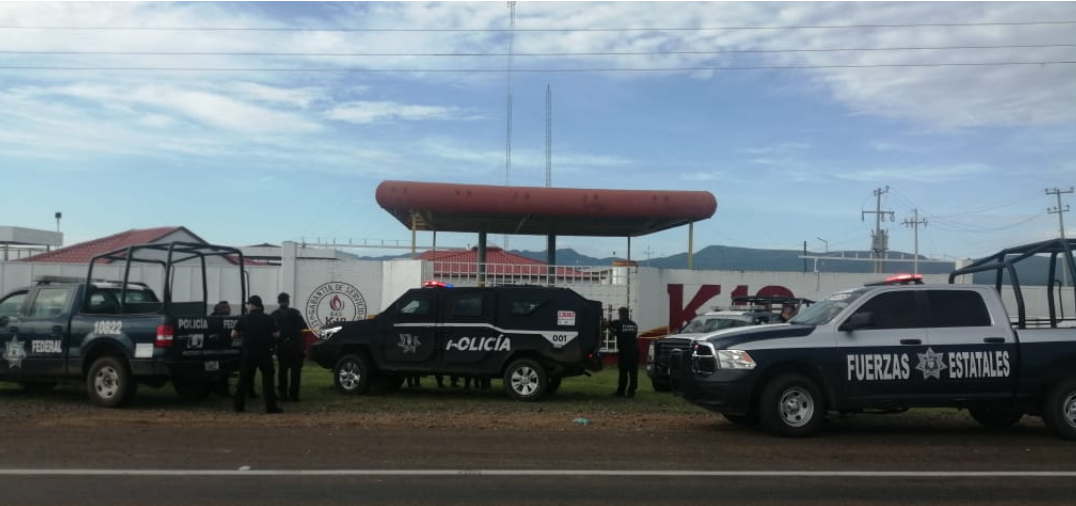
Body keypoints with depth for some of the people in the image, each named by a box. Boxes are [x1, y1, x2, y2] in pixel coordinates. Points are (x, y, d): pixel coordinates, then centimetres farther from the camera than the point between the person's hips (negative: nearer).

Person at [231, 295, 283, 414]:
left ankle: (239, 405, 15)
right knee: (267, 379, 1)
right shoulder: (267, 319, -5)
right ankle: (271, 406, -3)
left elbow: (233, 335, -1)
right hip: (264, 352, -1)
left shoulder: (244, 319, -2)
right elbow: (276, 335, -5)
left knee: (244, 380, 12)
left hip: (248, 353, 2)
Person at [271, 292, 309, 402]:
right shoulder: (294, 312, -9)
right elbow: (303, 326, -12)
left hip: (281, 345, 4)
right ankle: (294, 395, -1)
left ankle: (283, 394, 12)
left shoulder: (274, 315, 4)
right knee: (295, 370, 2)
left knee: (282, 370, 12)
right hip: (294, 344, -4)